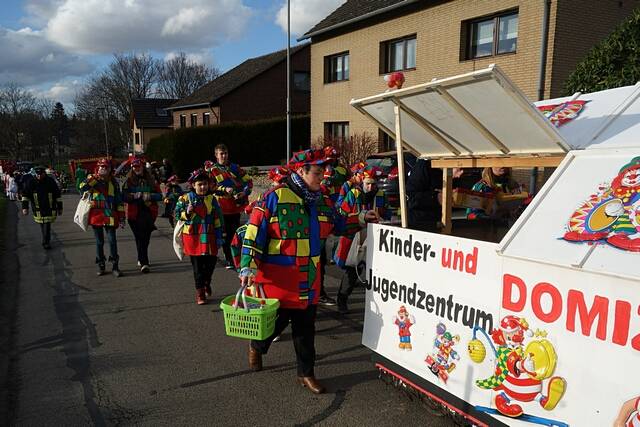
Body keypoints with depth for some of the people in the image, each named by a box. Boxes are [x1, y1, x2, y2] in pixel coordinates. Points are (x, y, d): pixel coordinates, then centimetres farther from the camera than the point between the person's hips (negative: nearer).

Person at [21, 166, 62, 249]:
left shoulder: (51, 181, -6)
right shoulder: (32, 183, -4)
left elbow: (58, 195, 1)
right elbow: (25, 195, 1)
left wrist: (60, 208, 3)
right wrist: (25, 207, -8)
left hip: (49, 208, -2)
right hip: (38, 209, 2)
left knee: (47, 225, -9)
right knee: (42, 226, 12)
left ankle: (46, 242, -2)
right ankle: (46, 241, 28)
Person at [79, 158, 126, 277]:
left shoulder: (114, 182, 8)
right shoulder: (93, 180, 3)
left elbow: (120, 201, 9)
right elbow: (82, 188, -20)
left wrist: (122, 217, 4)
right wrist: (95, 177, -20)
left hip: (110, 216, 0)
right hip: (96, 215, 0)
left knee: (112, 241, -2)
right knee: (99, 242, 8)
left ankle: (115, 266, 5)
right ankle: (100, 266, 19)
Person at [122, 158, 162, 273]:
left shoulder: (151, 180, 8)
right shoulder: (129, 181, 5)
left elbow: (159, 195, 5)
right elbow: (124, 196, -1)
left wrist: (150, 196, -13)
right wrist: (134, 196, -19)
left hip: (149, 212, 2)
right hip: (134, 213, -2)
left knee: (146, 237, 7)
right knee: (140, 238, -5)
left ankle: (141, 259, 28)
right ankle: (144, 263, -5)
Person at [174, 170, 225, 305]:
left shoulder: (211, 199, 4)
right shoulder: (185, 199, -3)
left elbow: (218, 218, 6)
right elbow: (177, 215, 1)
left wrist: (219, 236, 3)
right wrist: (187, 213, -20)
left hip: (209, 237, 2)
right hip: (193, 237, -2)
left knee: (211, 262, 6)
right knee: (197, 266, 2)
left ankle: (207, 283, 37)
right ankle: (200, 293, 12)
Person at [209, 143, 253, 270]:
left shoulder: (235, 167, 9)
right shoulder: (212, 170, 1)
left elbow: (248, 181, 10)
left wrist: (245, 192, -7)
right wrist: (225, 190, -21)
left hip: (236, 206, 3)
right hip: (222, 207, -3)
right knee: (226, 235, 0)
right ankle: (229, 260, 8)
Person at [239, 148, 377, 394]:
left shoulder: (322, 202, 8)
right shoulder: (275, 197, -14)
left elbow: (337, 224, 23)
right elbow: (254, 233, -15)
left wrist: (360, 219, 9)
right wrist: (248, 267, -20)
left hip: (309, 280, 6)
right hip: (278, 279, -5)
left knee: (305, 328, 13)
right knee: (276, 322, 10)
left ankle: (306, 373, 28)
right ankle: (257, 347, 43)